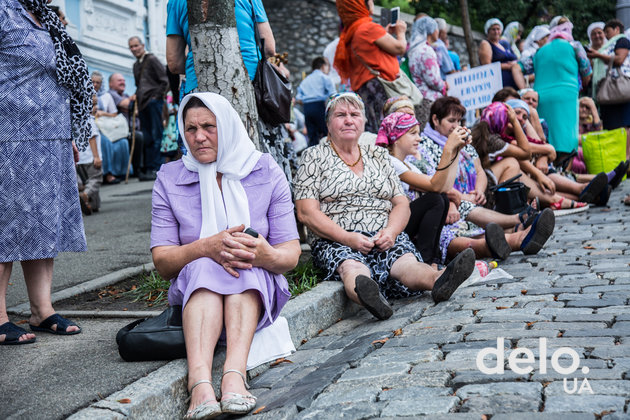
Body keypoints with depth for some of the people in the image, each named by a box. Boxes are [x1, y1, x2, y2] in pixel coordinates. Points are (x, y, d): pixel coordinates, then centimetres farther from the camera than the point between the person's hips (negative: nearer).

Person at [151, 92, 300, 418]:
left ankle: (234, 372, -52)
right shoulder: (169, 179, 3)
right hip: (192, 292, 0)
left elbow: (291, 254, -4)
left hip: (257, 289, 0)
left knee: (244, 267, -32)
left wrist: (266, 254, -29)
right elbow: (161, 261, -5)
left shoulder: (266, 172, 2)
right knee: (204, 268, -33)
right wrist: (207, 247, -25)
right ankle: (199, 380, -54)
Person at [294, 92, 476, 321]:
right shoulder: (314, 156, 10)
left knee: (405, 261, -32)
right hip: (337, 242, -3)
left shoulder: (378, 156, 23)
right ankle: (363, 291, -71)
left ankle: (437, 280, -62)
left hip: (385, 238, 3)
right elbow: (307, 213, -2)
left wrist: (391, 232, -8)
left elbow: (402, 204, 16)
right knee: (351, 266, -38)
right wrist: (348, 238, -16)